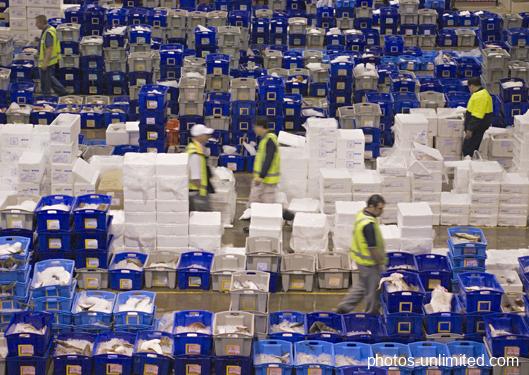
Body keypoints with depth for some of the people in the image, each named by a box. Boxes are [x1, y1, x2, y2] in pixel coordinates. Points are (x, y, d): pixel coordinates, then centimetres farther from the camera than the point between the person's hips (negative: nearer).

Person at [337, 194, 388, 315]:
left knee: (363, 285, 24)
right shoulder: (369, 225, -30)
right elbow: (372, 248, -26)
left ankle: (344, 306, 30)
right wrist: (381, 262, -15)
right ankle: (372, 314, 25)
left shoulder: (362, 214, 1)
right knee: (373, 290, 9)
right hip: (368, 261, -10)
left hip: (360, 258, 10)